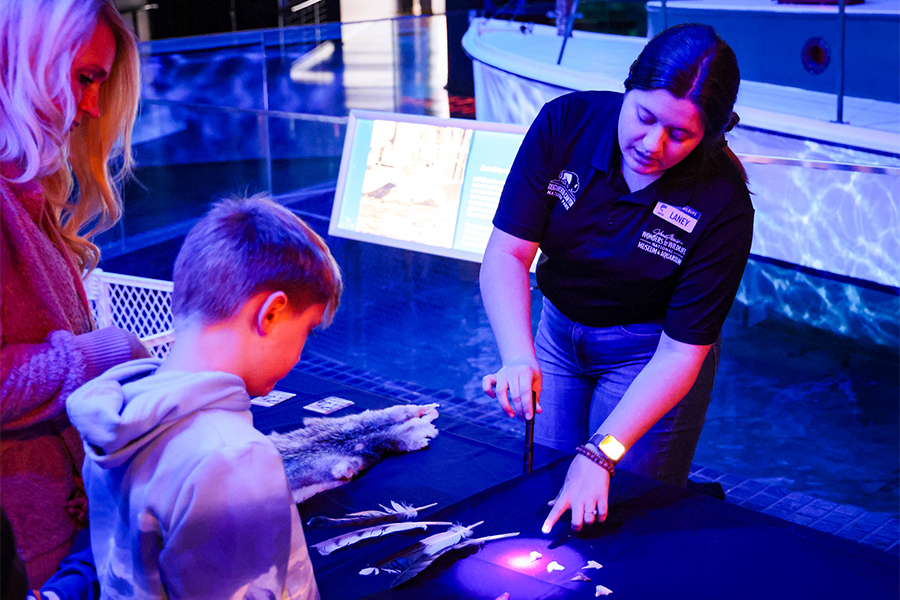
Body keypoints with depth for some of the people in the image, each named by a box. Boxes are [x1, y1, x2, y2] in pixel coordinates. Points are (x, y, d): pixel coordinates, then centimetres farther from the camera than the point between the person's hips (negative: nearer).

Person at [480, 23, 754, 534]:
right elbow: (506, 253, -23)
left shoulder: (722, 204, -28)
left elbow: (680, 353, -25)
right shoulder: (565, 123, -22)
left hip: (647, 351, -3)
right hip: (558, 328, 3)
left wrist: (600, 454, -34)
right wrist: (519, 357, -39)